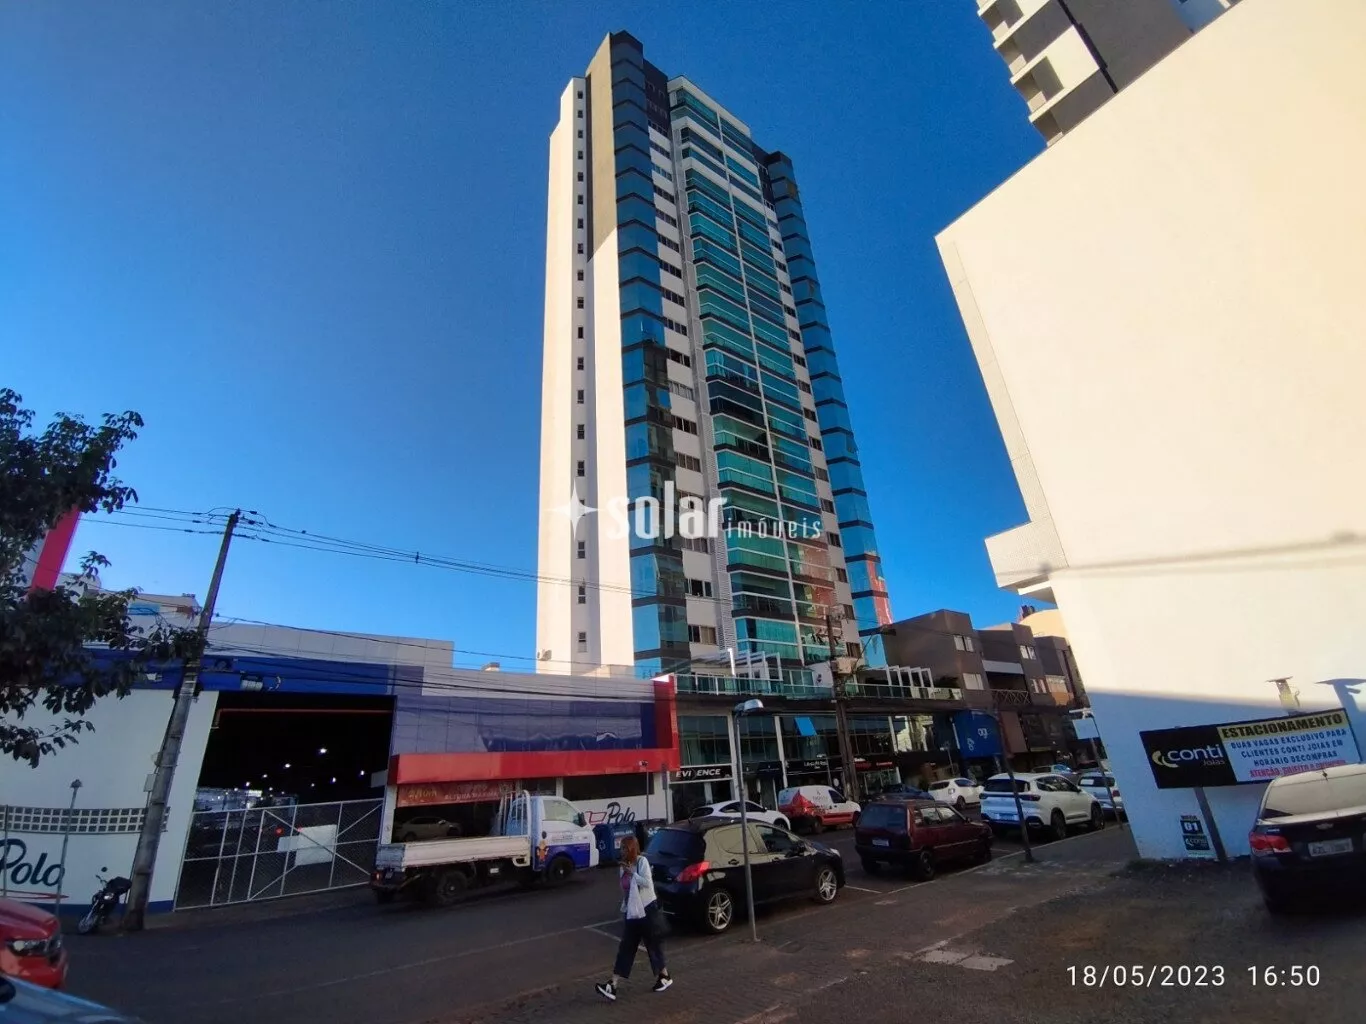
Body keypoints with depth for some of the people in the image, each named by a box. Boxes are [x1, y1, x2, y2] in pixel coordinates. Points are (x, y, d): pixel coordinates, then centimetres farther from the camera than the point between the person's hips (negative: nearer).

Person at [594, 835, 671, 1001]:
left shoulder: (642, 861, -14)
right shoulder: (624, 866, 7)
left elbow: (647, 883, -24)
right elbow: (625, 891, 16)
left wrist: (632, 872, -26)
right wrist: (623, 910, 18)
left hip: (648, 910, -6)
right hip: (632, 913, 6)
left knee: (654, 945, 7)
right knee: (626, 948, 2)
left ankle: (665, 976, 27)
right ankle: (612, 986, -1)